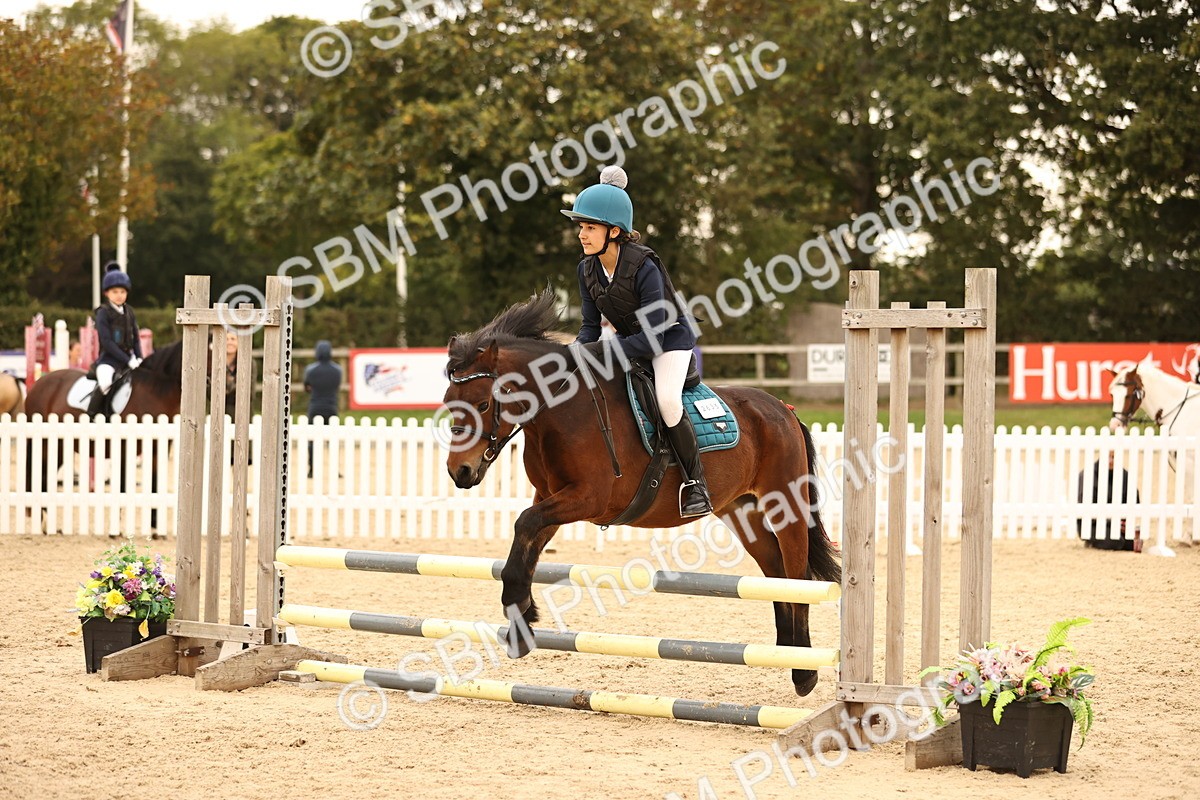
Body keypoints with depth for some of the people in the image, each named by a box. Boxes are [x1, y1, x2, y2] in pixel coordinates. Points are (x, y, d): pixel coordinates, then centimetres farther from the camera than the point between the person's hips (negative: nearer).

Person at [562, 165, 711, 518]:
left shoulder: (644, 267, -29)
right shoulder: (588, 268, -7)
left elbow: (653, 334, -30)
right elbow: (590, 327, -2)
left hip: (670, 340, -8)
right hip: (629, 342, 8)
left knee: (667, 400, -33)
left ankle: (695, 483, -18)